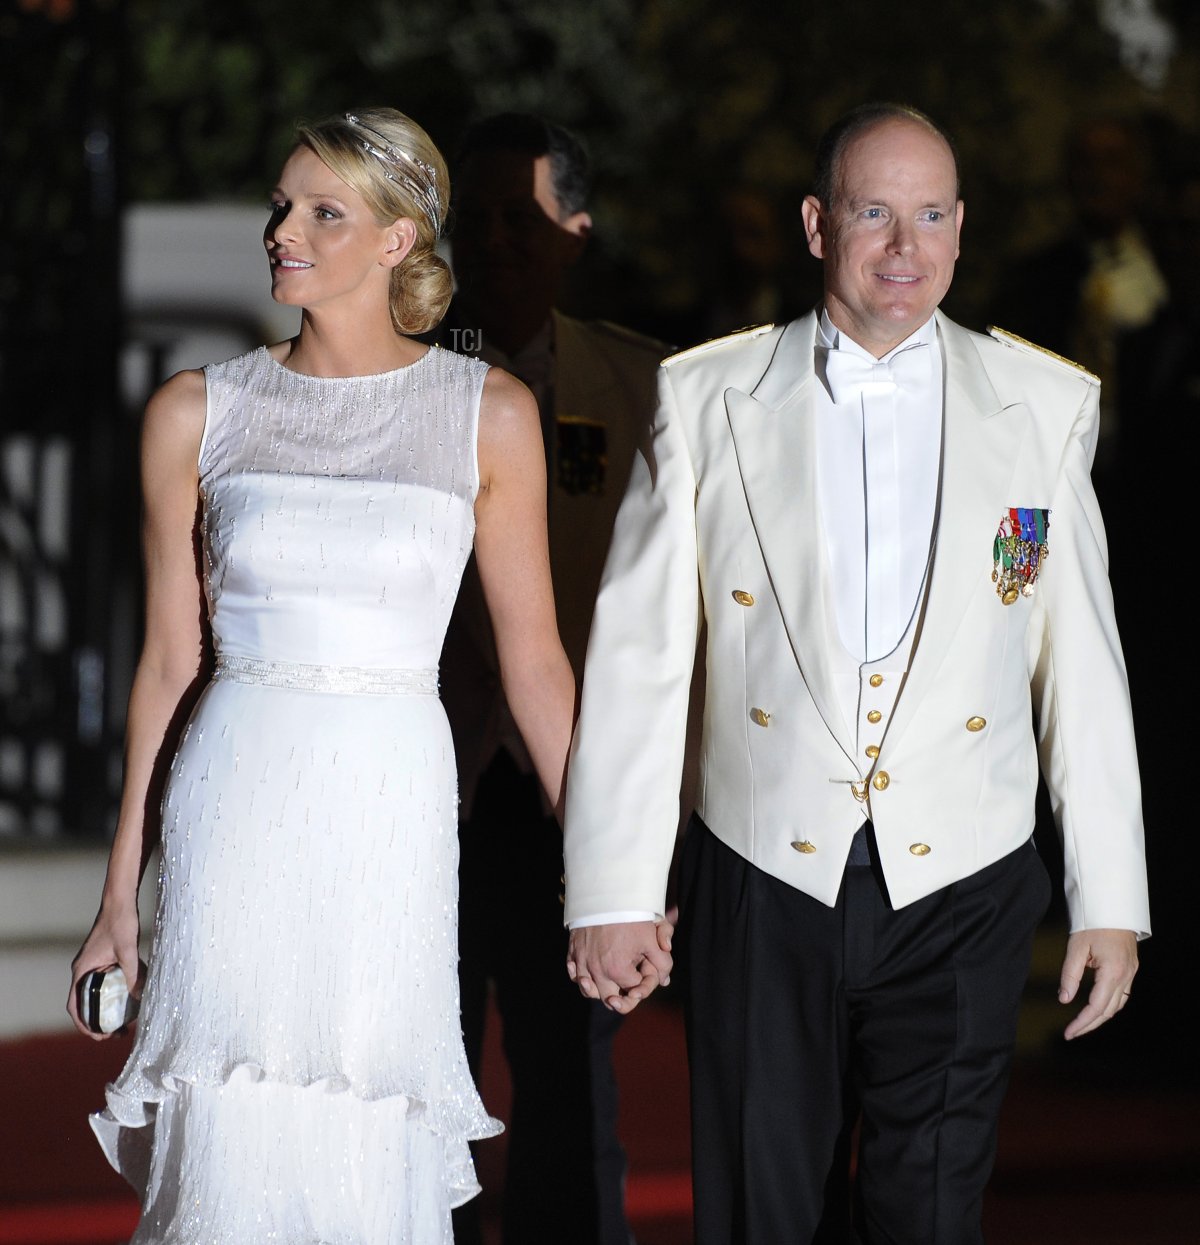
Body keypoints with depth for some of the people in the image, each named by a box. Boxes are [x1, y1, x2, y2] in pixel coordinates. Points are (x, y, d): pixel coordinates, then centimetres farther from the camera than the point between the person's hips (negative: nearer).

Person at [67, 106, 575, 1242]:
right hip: (237, 809, 1)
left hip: (393, 811, -1)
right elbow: (169, 658, 9)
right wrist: (120, 892, 9)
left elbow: (532, 657, 4)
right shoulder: (198, 414, 4)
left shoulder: (487, 416, 1)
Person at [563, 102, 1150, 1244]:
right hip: (762, 886, 0)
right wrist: (613, 892, -3)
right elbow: (637, 654, 1)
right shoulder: (704, 399, 2)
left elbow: (1082, 665, 5)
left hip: (960, 893, 0)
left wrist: (1110, 896, 4)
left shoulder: (1046, 404, 4)